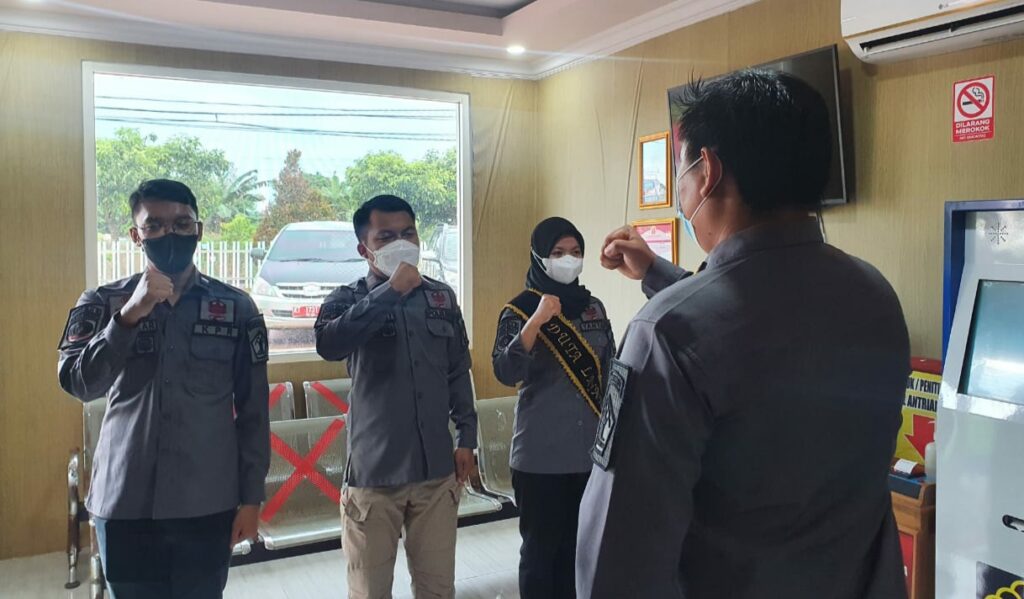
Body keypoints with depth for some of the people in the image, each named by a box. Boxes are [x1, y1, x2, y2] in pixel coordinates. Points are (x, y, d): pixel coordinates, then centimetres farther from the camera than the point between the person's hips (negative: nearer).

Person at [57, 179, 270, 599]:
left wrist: (251, 497, 1)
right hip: (125, 503, 1)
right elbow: (78, 384, -12)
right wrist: (130, 315, -21)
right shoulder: (103, 303, 2)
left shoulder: (237, 308, 0)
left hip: (208, 505, 0)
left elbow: (253, 411, 2)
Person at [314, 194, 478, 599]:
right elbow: (329, 345, -26)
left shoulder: (442, 296, 7)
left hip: (437, 469, 3)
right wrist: (391, 291, -24)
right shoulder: (348, 300, -3)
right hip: (374, 471, -2)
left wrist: (466, 437, 10)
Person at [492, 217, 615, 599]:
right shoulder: (520, 310, -6)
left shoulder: (594, 307, 8)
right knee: (541, 548, 6)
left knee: (578, 546, 15)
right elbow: (506, 373, -19)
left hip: (591, 451, 4)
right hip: (540, 456, -4)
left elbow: (610, 371, 14)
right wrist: (537, 321, -28)